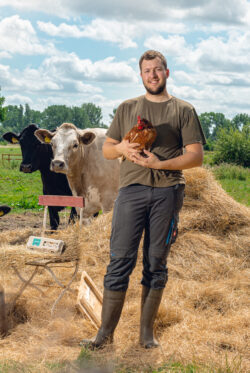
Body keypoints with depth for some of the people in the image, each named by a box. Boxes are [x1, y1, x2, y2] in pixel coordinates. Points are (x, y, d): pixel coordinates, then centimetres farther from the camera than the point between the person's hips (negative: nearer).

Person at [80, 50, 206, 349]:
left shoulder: (183, 110, 9)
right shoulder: (127, 108, 16)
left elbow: (196, 156, 2)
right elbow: (106, 149, 18)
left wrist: (160, 163, -12)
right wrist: (121, 148, -5)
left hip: (167, 192, -1)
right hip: (131, 189, 1)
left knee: (156, 264, 4)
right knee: (120, 260, -4)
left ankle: (147, 332, 13)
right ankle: (106, 331, 3)